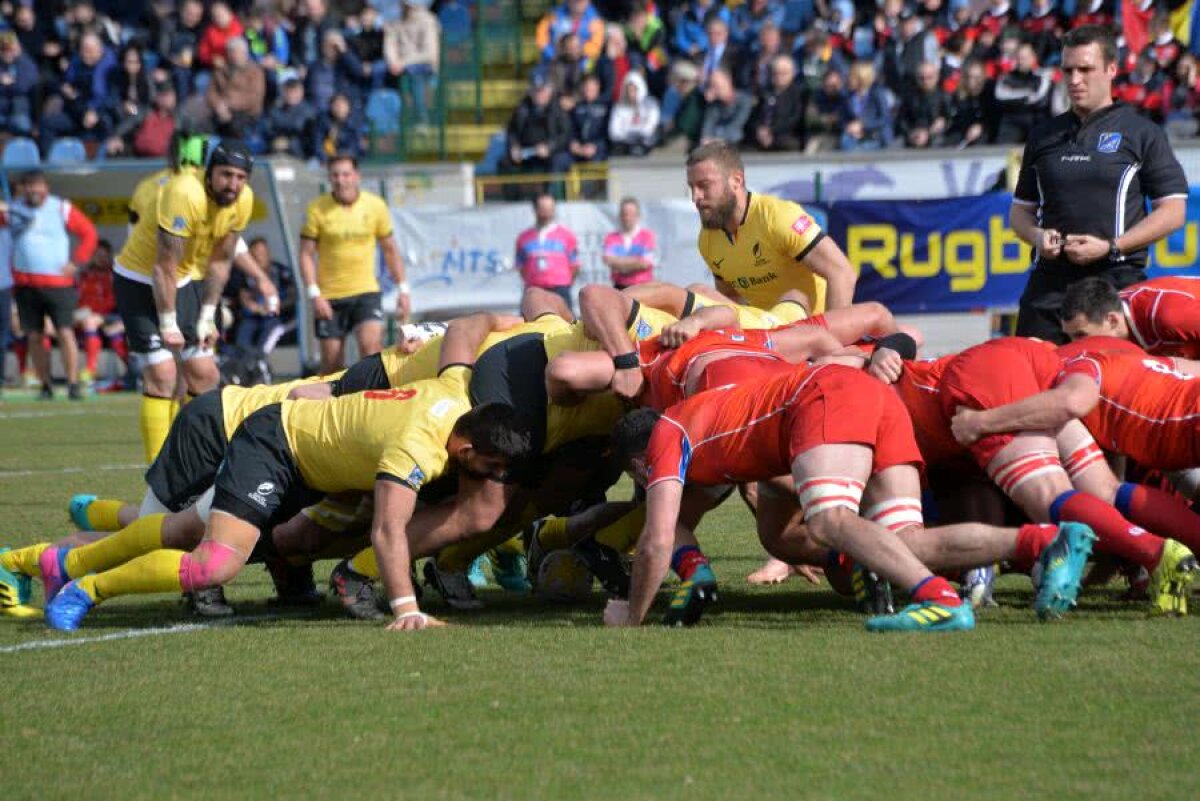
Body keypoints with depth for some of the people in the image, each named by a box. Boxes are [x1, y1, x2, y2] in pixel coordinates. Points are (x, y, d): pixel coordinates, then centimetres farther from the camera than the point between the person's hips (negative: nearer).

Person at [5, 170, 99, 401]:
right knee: (34, 337, 3)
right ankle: (45, 386, 11)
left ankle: (73, 384, -8)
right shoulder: (13, 209, 7)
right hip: (25, 284, 3)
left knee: (65, 332, -10)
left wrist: (75, 263, -3)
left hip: (57, 284, -3)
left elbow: (89, 233, 5)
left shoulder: (61, 209, 1)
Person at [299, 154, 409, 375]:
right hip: (329, 297, 0)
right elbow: (306, 255, -2)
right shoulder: (318, 209, -4)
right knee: (332, 362, 2)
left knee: (371, 345, -22)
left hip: (366, 292, 0)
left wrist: (403, 289, 6)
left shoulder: (375, 206, 1)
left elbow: (390, 250, 10)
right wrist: (314, 294, -12)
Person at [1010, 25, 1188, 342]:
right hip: (1049, 285, 4)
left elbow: (1173, 211, 0)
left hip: (1118, 283, -4)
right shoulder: (1044, 137, 18)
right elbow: (1021, 208, 25)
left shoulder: (1142, 133, 4)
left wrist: (1110, 247, -11)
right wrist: (1037, 236, 0)